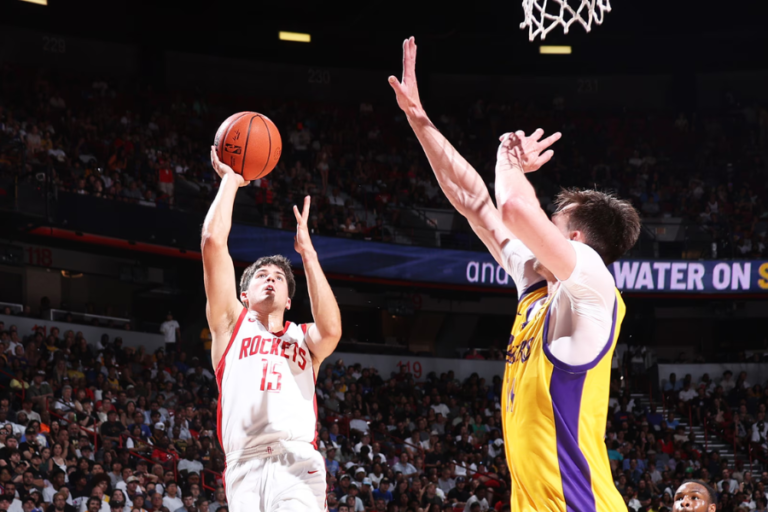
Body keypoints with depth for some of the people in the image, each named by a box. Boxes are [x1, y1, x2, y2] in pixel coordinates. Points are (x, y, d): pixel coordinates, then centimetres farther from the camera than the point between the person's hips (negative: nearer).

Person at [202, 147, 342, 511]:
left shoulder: (304, 339, 24)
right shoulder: (231, 325, 22)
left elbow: (331, 329, -2)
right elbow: (213, 241, 12)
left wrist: (307, 251, 5)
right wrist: (230, 181, 19)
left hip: (298, 460, 0)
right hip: (245, 465, 0)